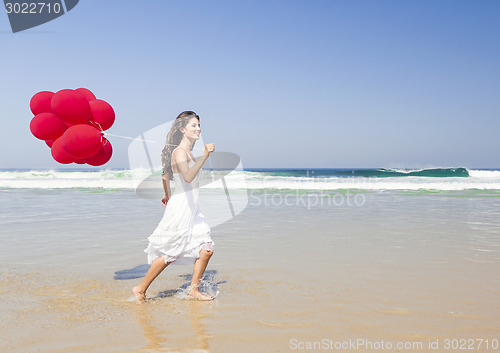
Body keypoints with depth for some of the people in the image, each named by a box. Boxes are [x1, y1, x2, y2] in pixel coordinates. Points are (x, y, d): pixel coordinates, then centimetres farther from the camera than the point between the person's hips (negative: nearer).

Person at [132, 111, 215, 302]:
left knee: (206, 249, 5)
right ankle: (140, 289, 15)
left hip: (191, 209, 9)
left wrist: (168, 196, 37)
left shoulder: (188, 152, 13)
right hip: (180, 209, -9)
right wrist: (205, 156, -39)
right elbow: (188, 177, -35)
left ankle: (193, 289, 18)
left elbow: (166, 176, 26)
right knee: (170, 254, 0)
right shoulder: (179, 152, -15)